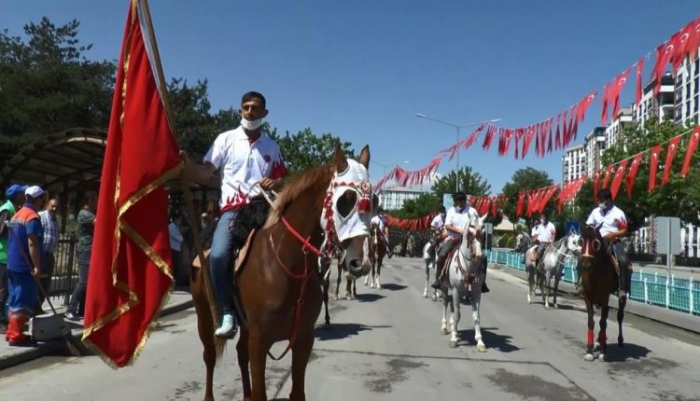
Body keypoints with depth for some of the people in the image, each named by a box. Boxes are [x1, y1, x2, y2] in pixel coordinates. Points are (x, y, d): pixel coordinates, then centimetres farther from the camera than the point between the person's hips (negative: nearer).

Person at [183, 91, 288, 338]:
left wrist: (274, 183, -6)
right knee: (218, 255, -27)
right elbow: (205, 175, 3)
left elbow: (282, 182, 17)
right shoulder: (226, 139, 8)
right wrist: (185, 164, -17)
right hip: (232, 209, -2)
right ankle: (227, 313, -9)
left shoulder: (272, 147, 14)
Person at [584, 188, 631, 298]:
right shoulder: (595, 212, 7)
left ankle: (622, 289, -18)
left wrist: (614, 234, -19)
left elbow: (624, 230, -1)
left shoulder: (618, 213, -3)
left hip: (614, 241, -3)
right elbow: (588, 226, 12)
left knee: (623, 260, -27)